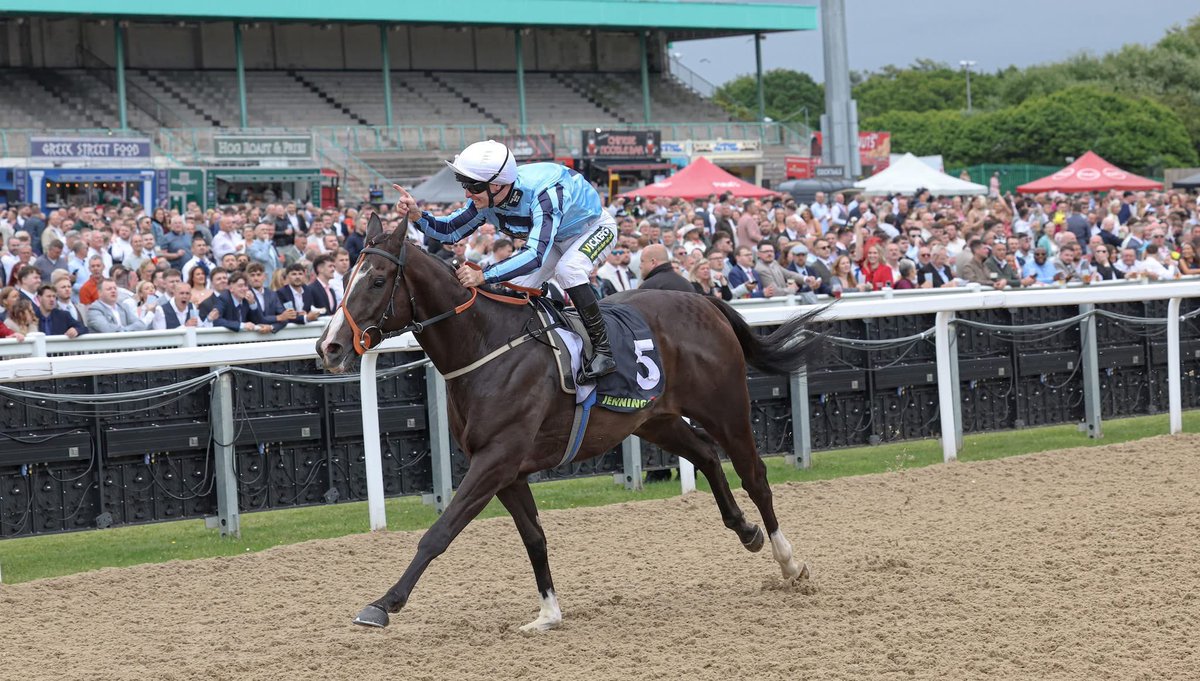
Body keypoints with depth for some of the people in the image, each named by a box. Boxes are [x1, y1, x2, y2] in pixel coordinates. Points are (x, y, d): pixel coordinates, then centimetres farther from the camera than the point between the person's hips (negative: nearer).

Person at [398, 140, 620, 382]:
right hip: (555, 238, 8)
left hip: (594, 228, -7)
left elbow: (535, 255, -54)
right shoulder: (486, 198, -21)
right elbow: (449, 231, -8)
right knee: (515, 286, -5)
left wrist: (482, 276, -62)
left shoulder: (544, 192, -44)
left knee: (567, 270, -33)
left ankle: (602, 350, -24)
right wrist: (416, 215, -28)